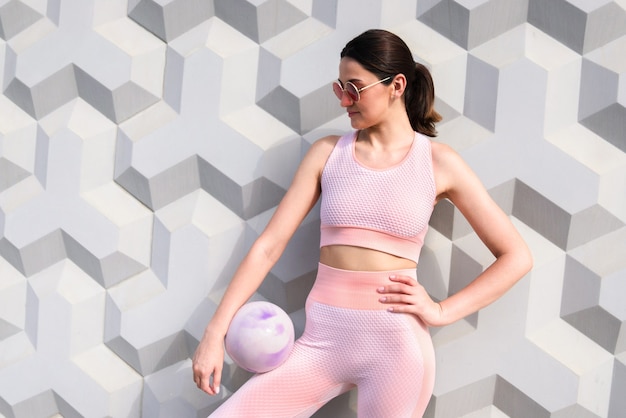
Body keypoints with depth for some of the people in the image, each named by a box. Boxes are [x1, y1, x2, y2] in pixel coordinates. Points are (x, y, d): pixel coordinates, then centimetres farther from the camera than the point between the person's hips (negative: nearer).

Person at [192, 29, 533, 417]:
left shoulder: (438, 162, 0)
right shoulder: (328, 152, 5)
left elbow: (517, 257, 3)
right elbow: (269, 245, 2)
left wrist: (442, 311, -5)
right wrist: (215, 332, -4)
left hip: (396, 344, -2)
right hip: (321, 342, 2)